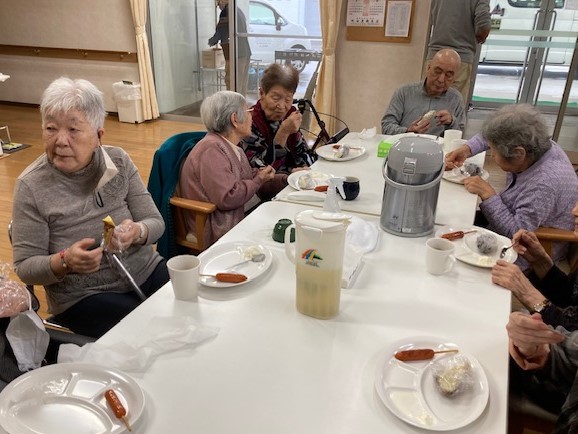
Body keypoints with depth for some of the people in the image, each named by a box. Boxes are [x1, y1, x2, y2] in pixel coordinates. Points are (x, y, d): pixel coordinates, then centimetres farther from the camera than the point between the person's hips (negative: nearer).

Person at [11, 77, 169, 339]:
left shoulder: (119, 161, -3)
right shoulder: (31, 186, -10)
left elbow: (155, 222, -2)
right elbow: (25, 267, -6)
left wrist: (137, 232, -25)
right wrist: (64, 262, -28)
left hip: (148, 272, 4)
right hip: (83, 297, -3)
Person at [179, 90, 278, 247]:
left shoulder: (231, 146, 11)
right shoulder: (211, 149, -19)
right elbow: (227, 198, -26)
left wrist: (259, 174, -3)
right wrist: (258, 180, -13)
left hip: (237, 216, 9)